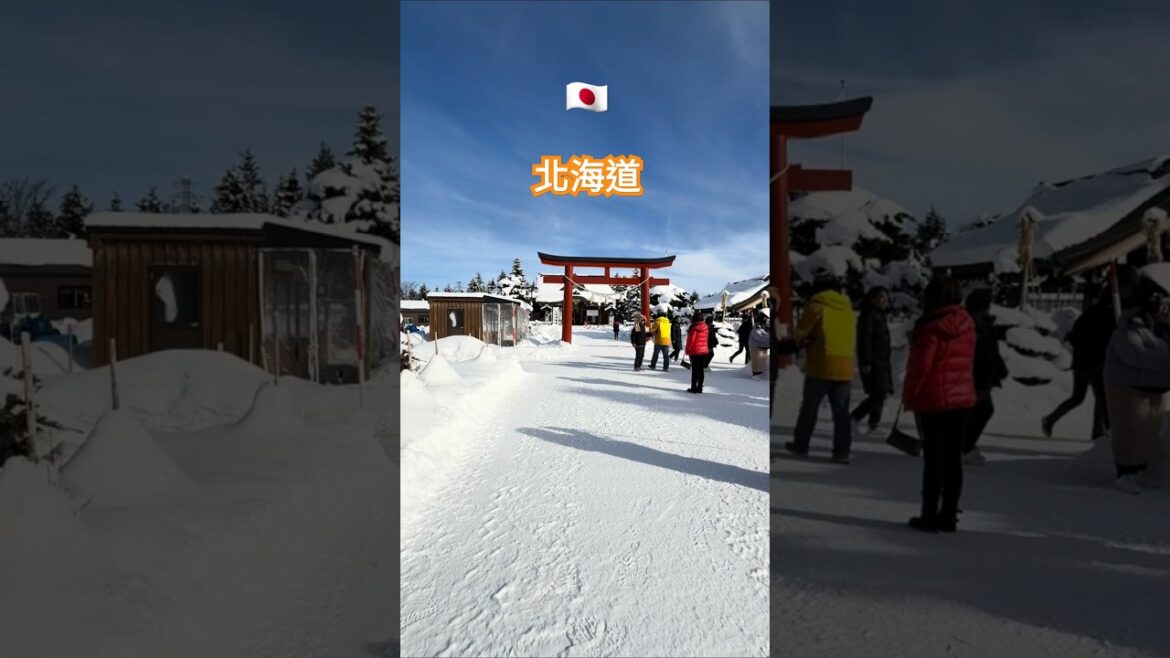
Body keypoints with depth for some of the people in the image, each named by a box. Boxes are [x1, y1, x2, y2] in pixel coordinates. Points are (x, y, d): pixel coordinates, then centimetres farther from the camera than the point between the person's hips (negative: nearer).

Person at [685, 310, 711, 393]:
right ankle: (699, 388, 12)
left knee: (695, 370, 0)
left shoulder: (694, 328, -16)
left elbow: (691, 340, -14)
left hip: (695, 352, -6)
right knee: (701, 370, 9)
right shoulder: (705, 327, 4)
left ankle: (693, 388, 2)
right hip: (704, 351, 6)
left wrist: (688, 350, -4)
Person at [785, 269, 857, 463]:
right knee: (841, 411, 8)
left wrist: (807, 342, 13)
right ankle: (842, 451, 3)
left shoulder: (816, 305, -7)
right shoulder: (847, 307, 9)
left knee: (809, 407, 10)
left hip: (820, 367, -4)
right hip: (845, 368, 4)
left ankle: (800, 444, 19)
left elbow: (800, 334, -5)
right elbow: (853, 337, 14)